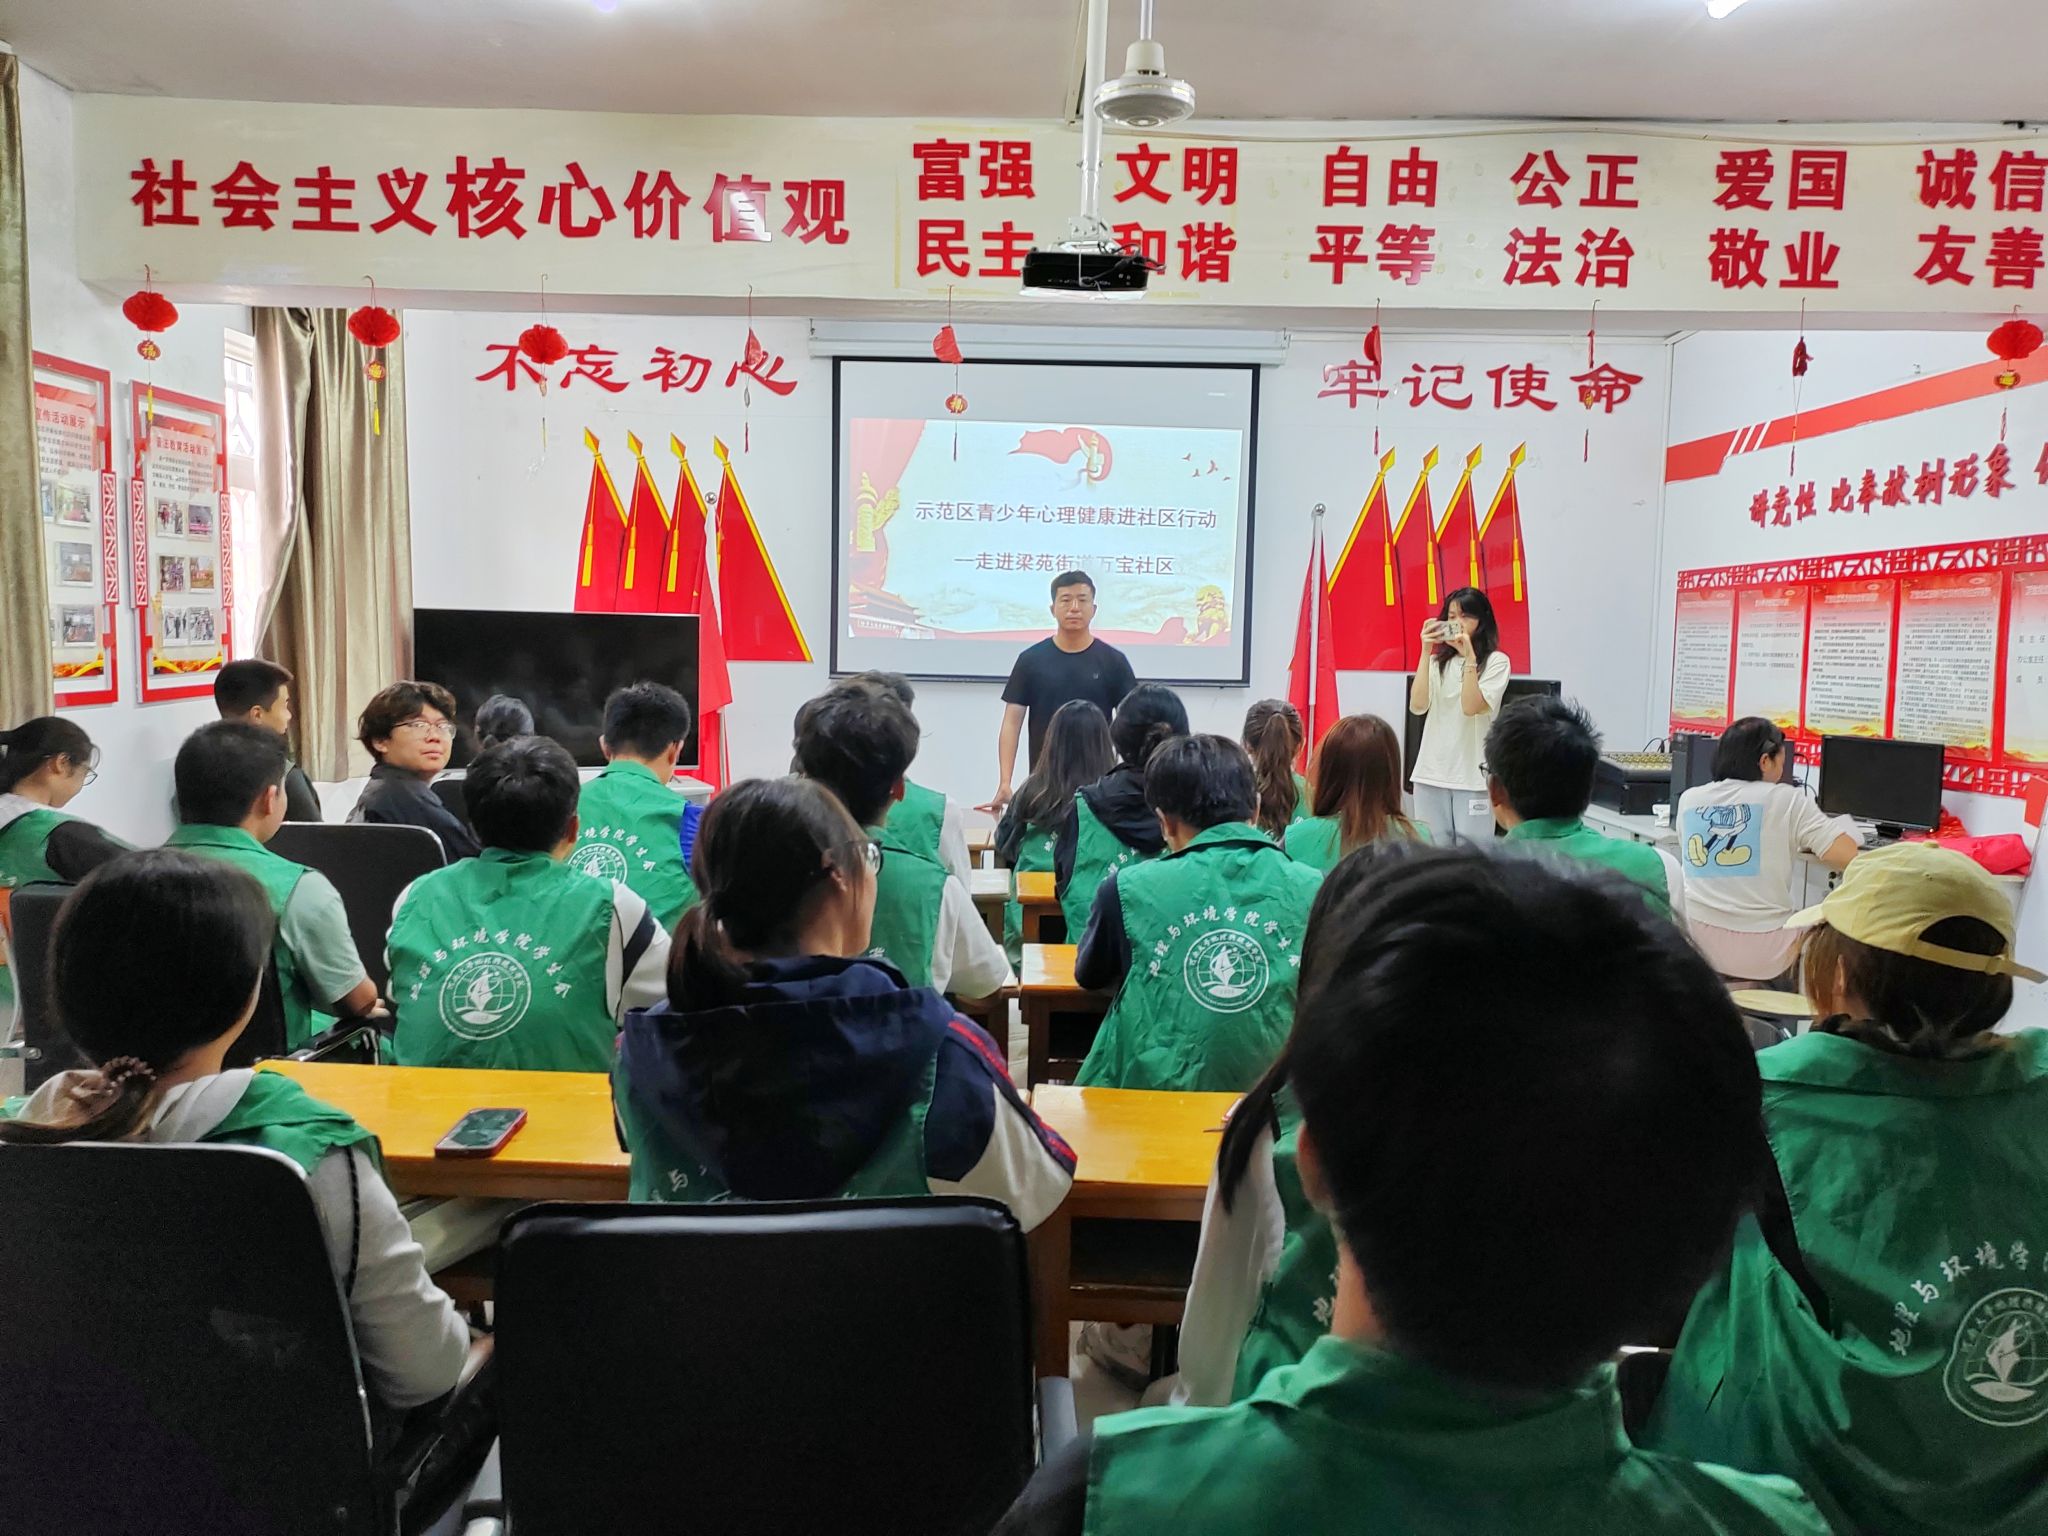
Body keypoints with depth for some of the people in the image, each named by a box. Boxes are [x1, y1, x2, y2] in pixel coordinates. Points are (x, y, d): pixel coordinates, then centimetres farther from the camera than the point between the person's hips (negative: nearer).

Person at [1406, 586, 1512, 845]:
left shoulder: (1497, 661, 1)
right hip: (1431, 772, 3)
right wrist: (1426, 652, -8)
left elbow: (1472, 707, -13)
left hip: (1474, 774, -3)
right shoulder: (1437, 661, 10)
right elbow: (1417, 707, -6)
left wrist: (1469, 657, -16)